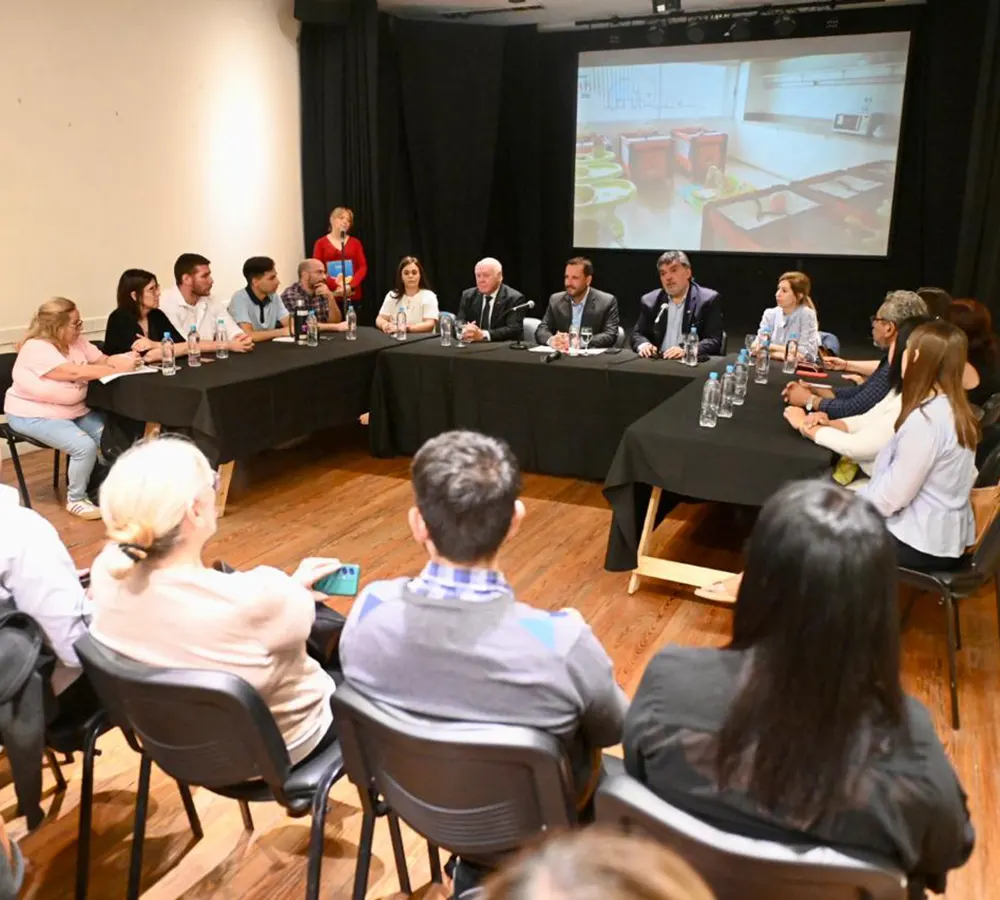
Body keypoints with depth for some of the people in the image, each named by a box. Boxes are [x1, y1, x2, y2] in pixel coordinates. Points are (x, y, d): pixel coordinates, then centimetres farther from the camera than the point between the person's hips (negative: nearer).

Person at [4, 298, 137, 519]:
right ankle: (76, 500, -4)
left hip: (73, 410, 8)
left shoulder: (76, 341, 1)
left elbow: (103, 360, -2)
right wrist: (120, 369, -31)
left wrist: (126, 358, -25)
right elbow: (75, 372, -33)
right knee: (85, 446, -25)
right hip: (34, 416, -8)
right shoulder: (37, 348, -24)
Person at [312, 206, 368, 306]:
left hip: (353, 295, 2)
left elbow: (363, 267, 3)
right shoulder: (321, 243, 6)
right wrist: (336, 286, -14)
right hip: (330, 295, -1)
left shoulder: (355, 242, 11)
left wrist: (350, 286, -14)